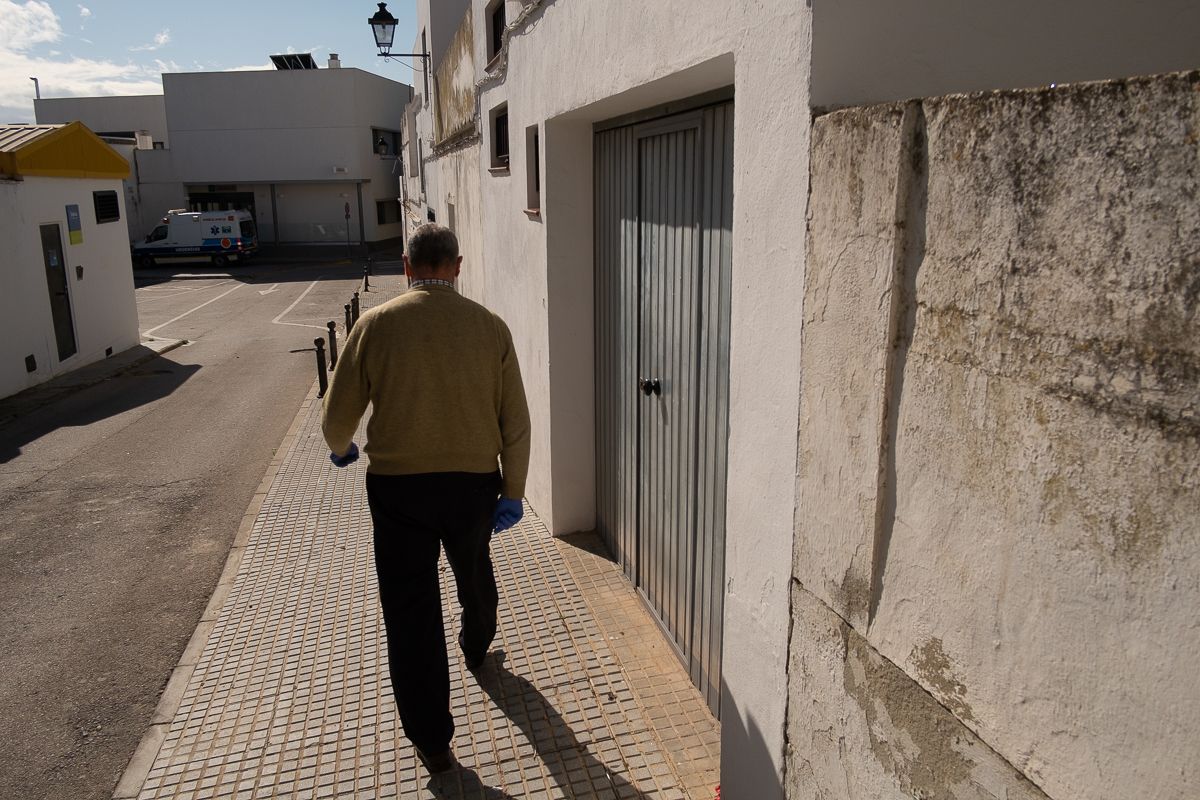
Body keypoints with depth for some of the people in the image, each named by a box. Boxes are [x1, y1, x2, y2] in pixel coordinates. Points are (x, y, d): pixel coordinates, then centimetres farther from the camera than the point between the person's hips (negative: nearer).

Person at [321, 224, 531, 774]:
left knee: (410, 611, 9)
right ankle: (476, 650, 58)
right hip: (474, 482, 2)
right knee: (474, 573, 29)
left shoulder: (375, 325, -9)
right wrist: (513, 492, 5)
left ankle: (432, 741, 17)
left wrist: (341, 449, 20)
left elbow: (337, 415, -3)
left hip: (398, 486, -2)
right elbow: (515, 423, -5)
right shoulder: (490, 326, -7)